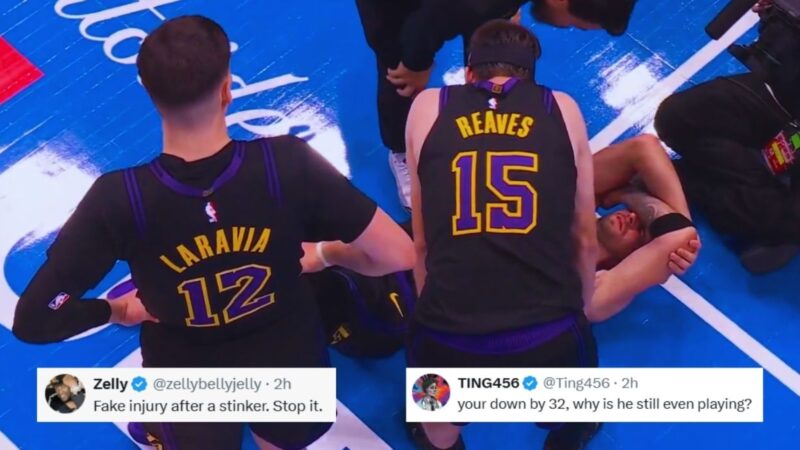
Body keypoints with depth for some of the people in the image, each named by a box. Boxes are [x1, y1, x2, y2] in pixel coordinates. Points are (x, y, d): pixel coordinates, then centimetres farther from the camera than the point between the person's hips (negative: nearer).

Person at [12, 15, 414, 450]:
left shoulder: (119, 199, -30)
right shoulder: (288, 163, -29)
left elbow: (33, 320, -25)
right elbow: (399, 255, -23)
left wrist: (116, 310, -6)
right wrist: (328, 253, -3)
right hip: (290, 365, 1)